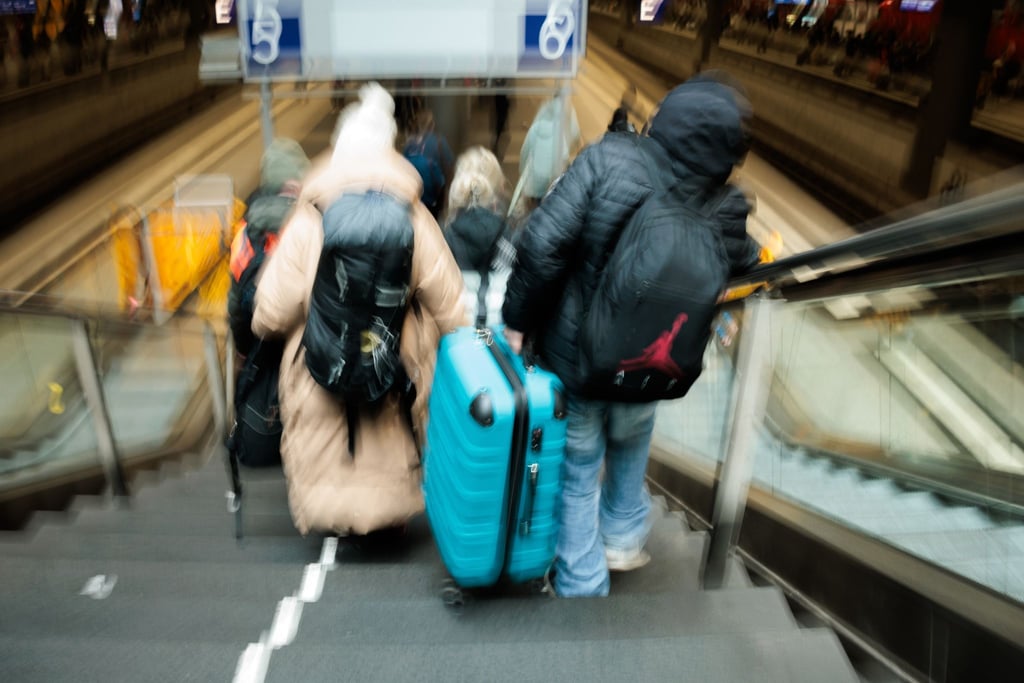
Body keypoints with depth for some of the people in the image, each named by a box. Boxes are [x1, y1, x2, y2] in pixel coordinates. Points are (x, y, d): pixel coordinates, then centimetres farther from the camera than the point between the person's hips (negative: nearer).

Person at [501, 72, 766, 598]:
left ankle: (581, 586, 32)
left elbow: (543, 243, -27)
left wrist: (517, 319, -13)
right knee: (630, 446, 33)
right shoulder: (725, 212, -16)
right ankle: (623, 538, 50)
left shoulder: (608, 160, -23)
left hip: (571, 361, -1)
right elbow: (745, 270, 5)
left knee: (577, 474, 17)